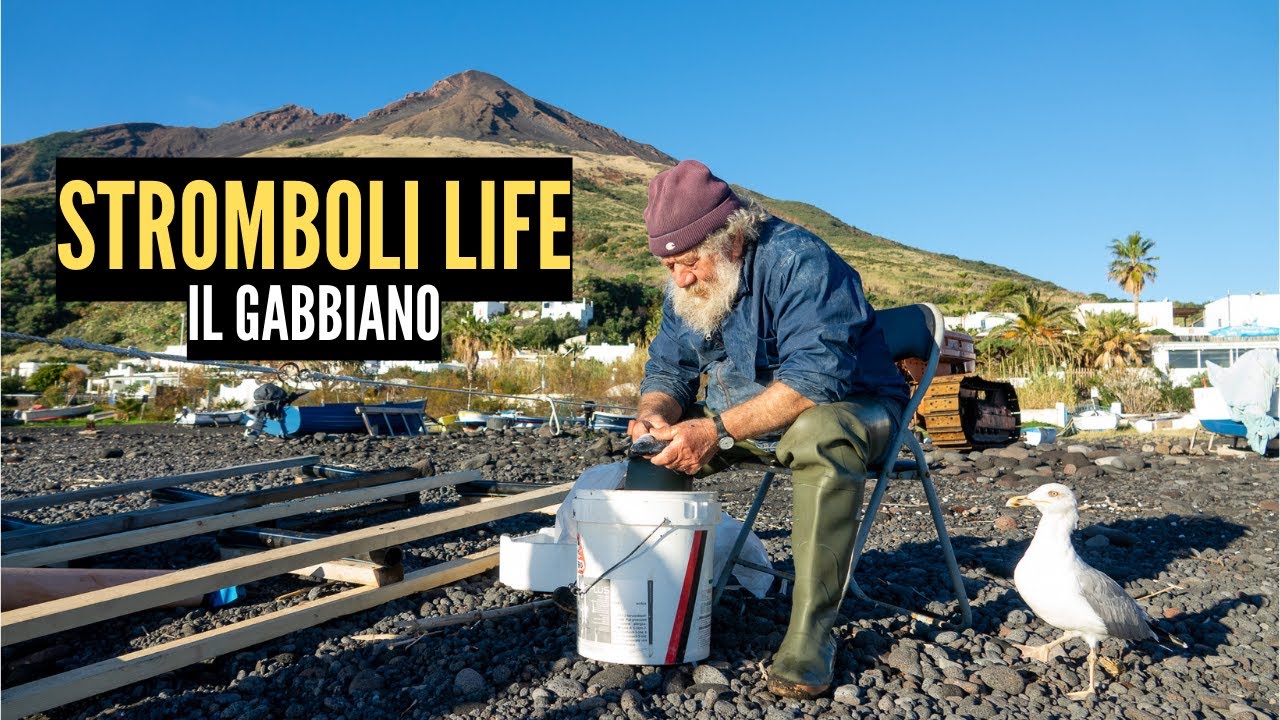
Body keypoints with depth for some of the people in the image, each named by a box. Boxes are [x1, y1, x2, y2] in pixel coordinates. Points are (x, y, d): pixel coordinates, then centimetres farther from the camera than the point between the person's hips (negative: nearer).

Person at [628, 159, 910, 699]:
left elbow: (817, 377, -35)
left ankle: (810, 632, -31)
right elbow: (667, 370, 2)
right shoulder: (687, 288, -2)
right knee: (652, 449, -3)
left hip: (850, 407, -7)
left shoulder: (798, 260, -26)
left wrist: (719, 430, -42)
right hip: (743, 421, 7)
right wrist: (656, 414, -22)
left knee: (819, 437, -40)